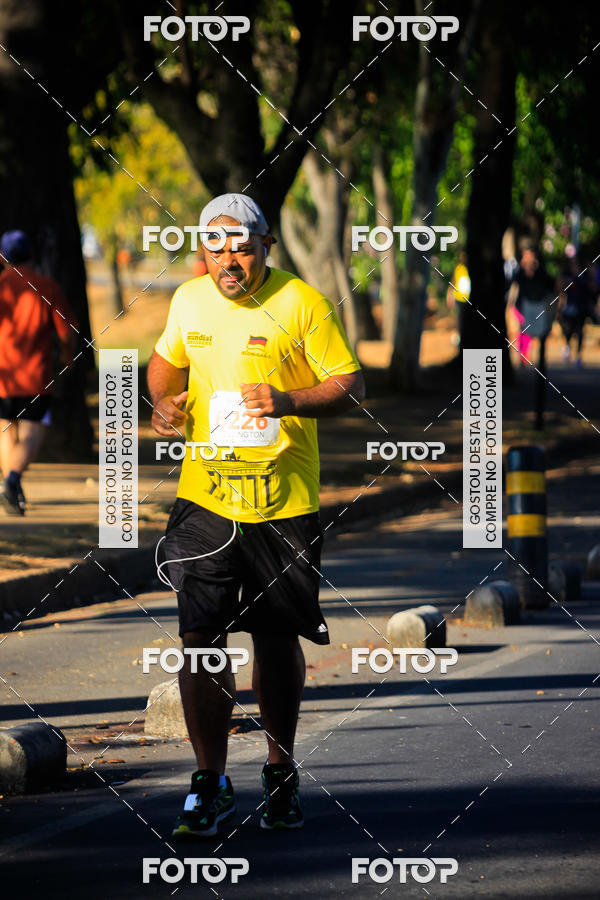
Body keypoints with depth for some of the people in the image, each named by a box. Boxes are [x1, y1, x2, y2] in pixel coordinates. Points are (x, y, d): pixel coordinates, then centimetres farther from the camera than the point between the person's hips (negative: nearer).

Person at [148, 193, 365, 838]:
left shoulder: (301, 304, -7)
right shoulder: (188, 300, 6)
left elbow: (350, 386, -8)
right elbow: (167, 360, 25)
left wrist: (288, 402, -24)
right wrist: (164, 400, 4)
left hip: (284, 501, -2)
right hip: (204, 495, 2)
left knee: (277, 640, 7)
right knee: (200, 639, -6)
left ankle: (281, 775, 26)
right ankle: (209, 786, 2)